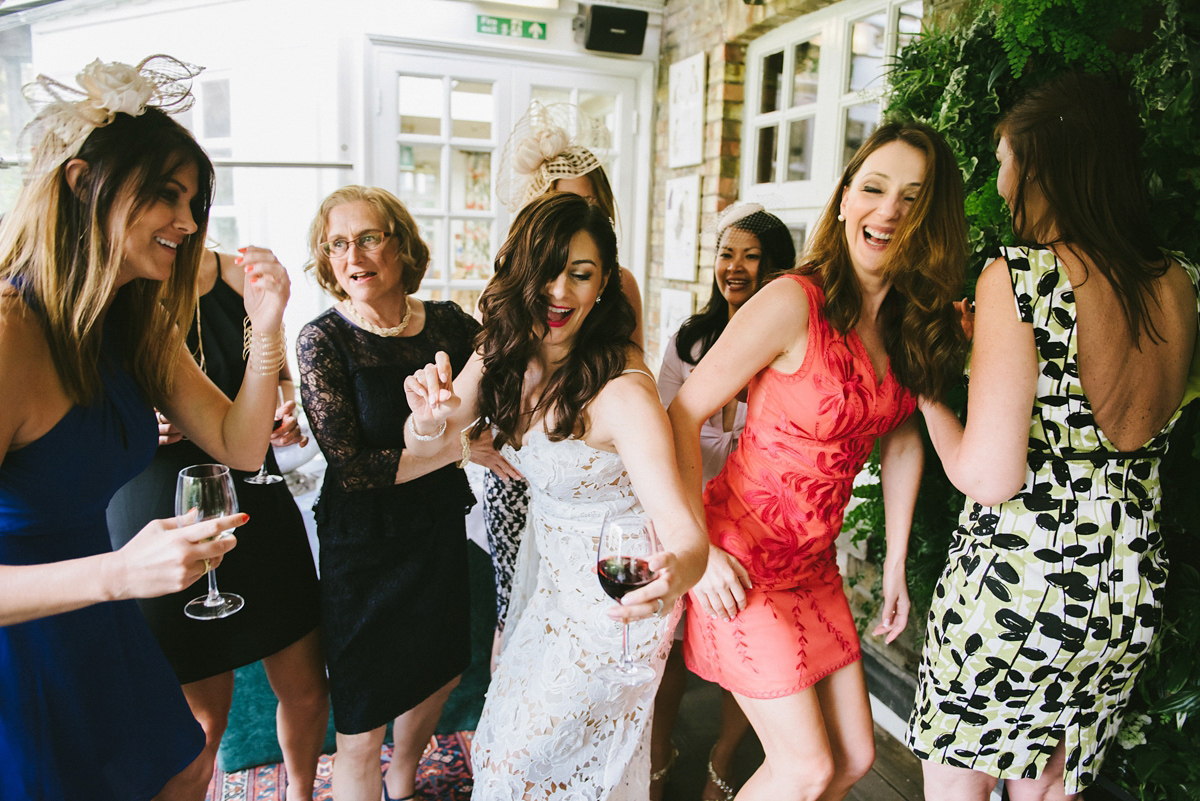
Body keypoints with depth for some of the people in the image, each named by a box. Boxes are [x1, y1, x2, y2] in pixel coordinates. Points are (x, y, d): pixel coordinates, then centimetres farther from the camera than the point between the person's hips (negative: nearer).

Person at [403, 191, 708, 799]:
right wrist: (431, 418, -30)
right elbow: (421, 446, -6)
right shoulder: (503, 355, -9)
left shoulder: (621, 390, -31)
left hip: (614, 599, -6)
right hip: (545, 567, 7)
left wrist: (676, 570, -60)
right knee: (504, 738, 25)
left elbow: (682, 526, -37)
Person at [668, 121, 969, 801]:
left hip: (815, 566, 7)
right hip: (740, 562, -7)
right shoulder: (793, 303, -20)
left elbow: (902, 439, 13)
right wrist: (698, 546, -20)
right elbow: (685, 413, -16)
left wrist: (896, 563, 13)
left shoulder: (920, 326, 2)